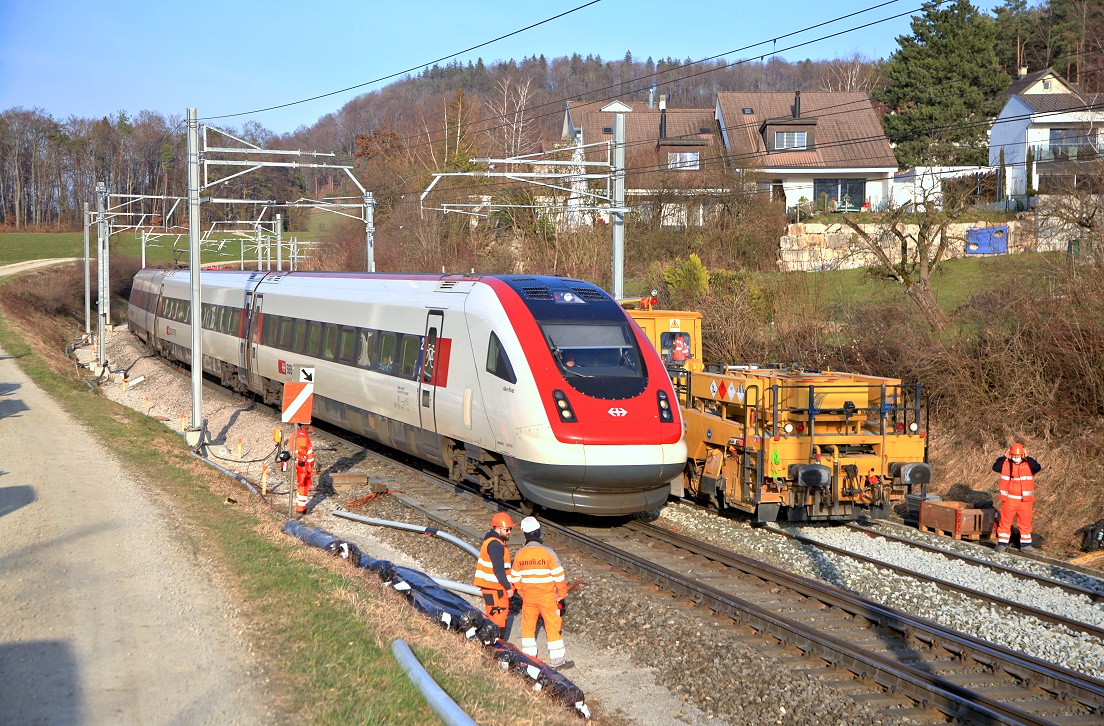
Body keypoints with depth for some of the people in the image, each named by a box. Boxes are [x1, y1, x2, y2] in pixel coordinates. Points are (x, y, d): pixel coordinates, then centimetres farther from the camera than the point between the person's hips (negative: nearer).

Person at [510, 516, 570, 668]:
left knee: (528, 626, 16)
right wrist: (562, 593, 4)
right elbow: (558, 576, -11)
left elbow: (516, 579, 5)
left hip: (528, 597, 3)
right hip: (547, 597, -3)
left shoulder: (519, 554, -4)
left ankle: (528, 657, 21)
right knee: (553, 627, 5)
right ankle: (557, 660, 9)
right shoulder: (547, 553, -16)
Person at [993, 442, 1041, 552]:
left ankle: (1025, 544, 22)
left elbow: (1038, 468, -20)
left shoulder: (1028, 464, -2)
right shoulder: (1006, 464, -2)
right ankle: (1002, 544, 11)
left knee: (1025, 522, 10)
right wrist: (1004, 457, -17)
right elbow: (995, 467, -16)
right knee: (1005, 522, 3)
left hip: (1025, 500, 0)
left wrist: (1027, 458, -18)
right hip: (1009, 500, 0)